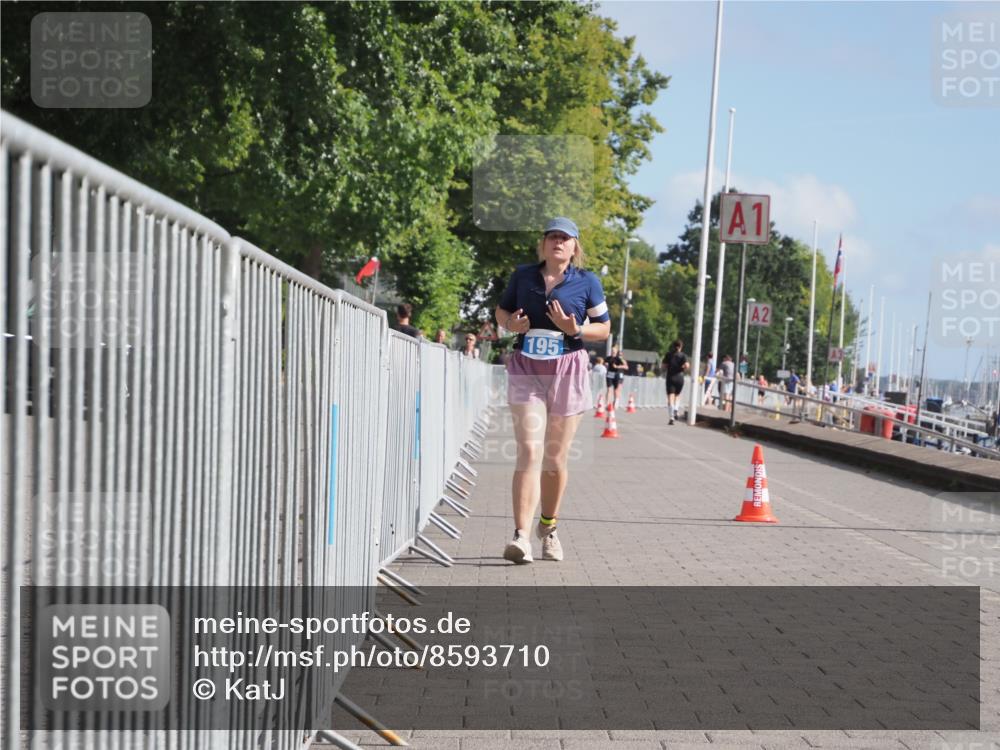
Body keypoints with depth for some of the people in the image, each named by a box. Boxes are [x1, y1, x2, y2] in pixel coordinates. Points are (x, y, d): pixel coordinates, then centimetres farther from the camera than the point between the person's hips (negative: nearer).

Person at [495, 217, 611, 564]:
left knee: (556, 457, 7)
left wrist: (575, 329, -12)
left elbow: (604, 328, 7)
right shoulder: (522, 275, 6)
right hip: (526, 370, 0)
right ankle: (521, 535, -19)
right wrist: (511, 324, -4)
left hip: (567, 371, 0)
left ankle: (548, 527, 29)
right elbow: (502, 310, 19)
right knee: (529, 450, -13)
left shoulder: (587, 282, 2)